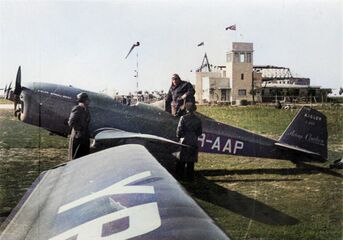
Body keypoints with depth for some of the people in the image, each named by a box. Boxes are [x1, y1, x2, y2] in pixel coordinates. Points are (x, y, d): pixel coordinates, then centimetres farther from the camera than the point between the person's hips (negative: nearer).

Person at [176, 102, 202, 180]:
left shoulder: (183, 118, -11)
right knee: (191, 160, 10)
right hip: (194, 142, 3)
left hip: (184, 141, -3)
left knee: (182, 160, 9)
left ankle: (180, 174, 16)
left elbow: (179, 130, -9)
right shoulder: (198, 119, 0)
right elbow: (200, 132, 6)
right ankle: (190, 176, 16)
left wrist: (179, 137, 8)